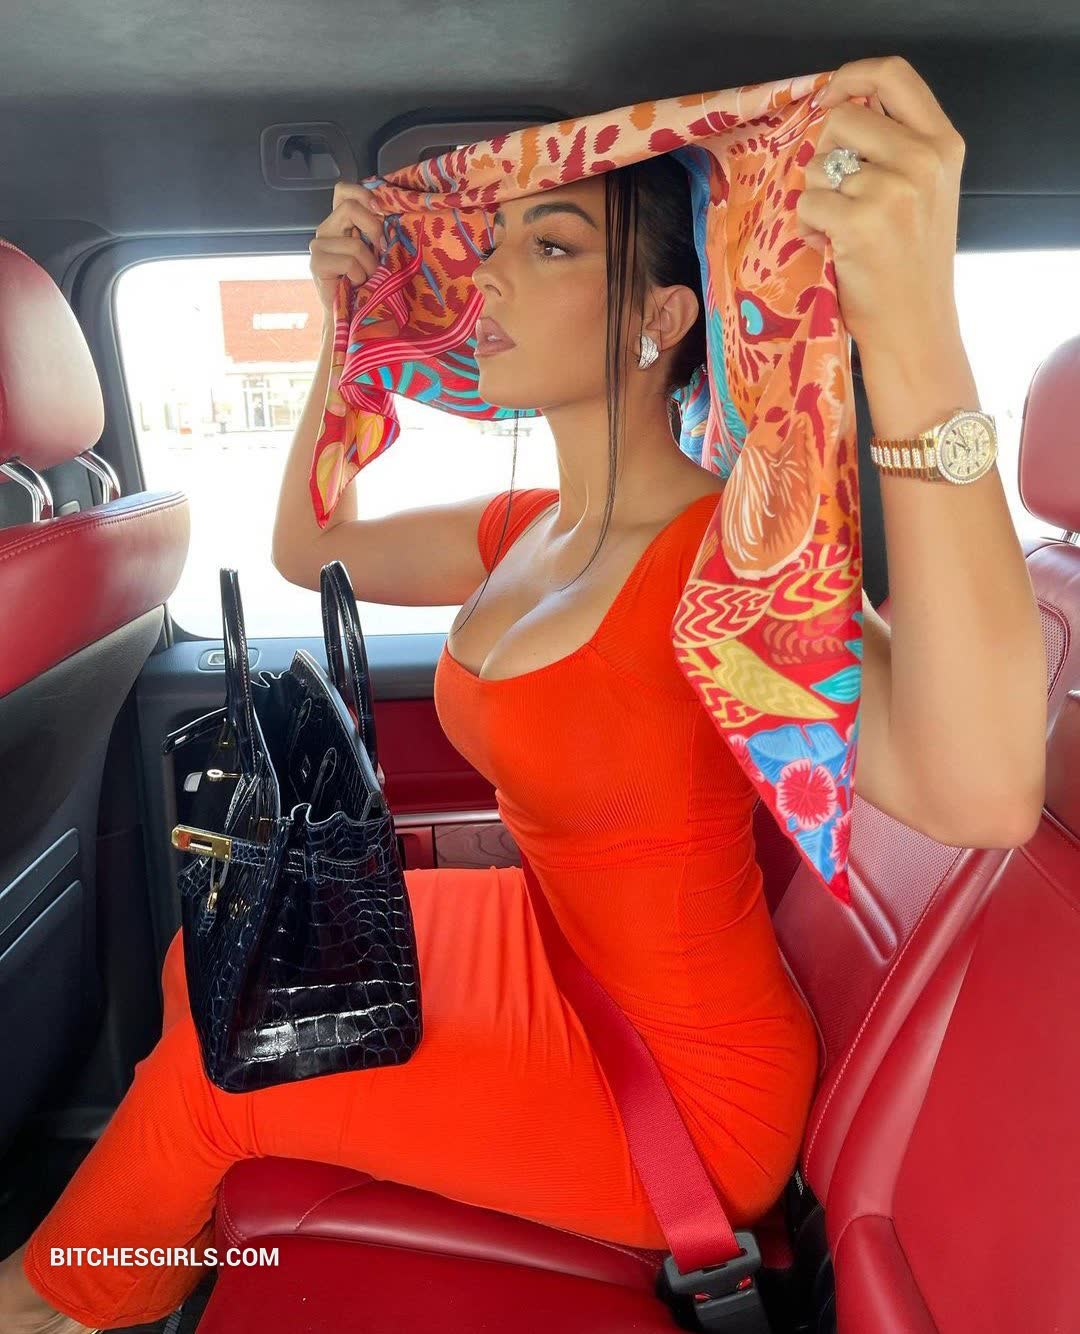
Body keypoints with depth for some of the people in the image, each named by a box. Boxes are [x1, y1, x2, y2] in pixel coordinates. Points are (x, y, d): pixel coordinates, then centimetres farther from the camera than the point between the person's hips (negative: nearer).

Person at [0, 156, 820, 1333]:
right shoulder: (527, 532, -2)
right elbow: (308, 551, 12)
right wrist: (346, 333, 2)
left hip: (678, 1098, -6)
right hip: (556, 946, 7)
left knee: (209, 1063, -4)